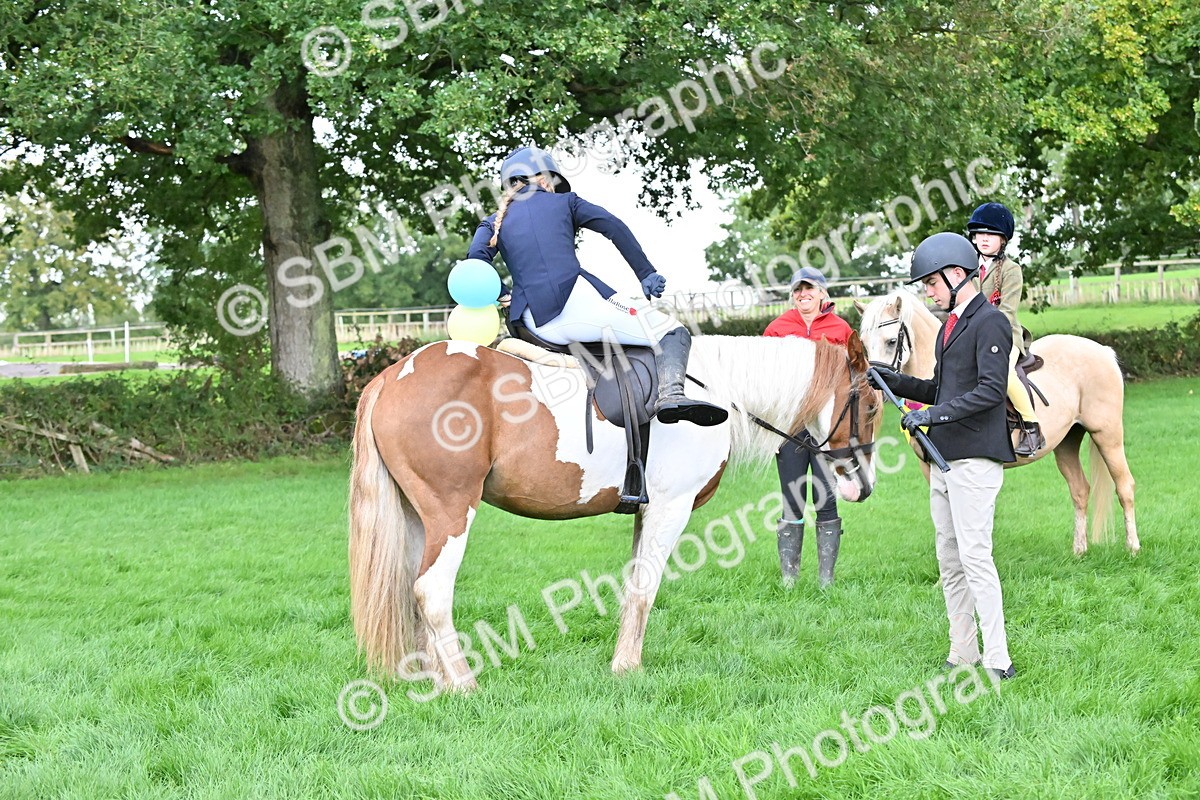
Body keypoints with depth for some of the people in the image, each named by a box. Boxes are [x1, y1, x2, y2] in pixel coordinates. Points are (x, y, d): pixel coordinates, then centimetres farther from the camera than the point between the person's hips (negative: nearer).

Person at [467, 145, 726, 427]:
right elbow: (614, 227, 6)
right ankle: (670, 393, -31)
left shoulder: (494, 222, 23)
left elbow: (477, 259, 4)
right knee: (672, 333, -4)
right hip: (577, 299, -4)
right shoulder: (563, 201, 18)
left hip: (535, 325, 4)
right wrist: (646, 274, 7)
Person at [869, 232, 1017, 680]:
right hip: (944, 458, 10)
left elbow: (990, 390, -21)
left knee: (974, 556, -12)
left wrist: (934, 414, -24)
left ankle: (997, 660, -11)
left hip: (975, 458, -10)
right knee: (949, 560, 10)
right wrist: (893, 382, 14)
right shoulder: (950, 325, 20)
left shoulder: (990, 323, -10)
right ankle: (962, 656, 15)